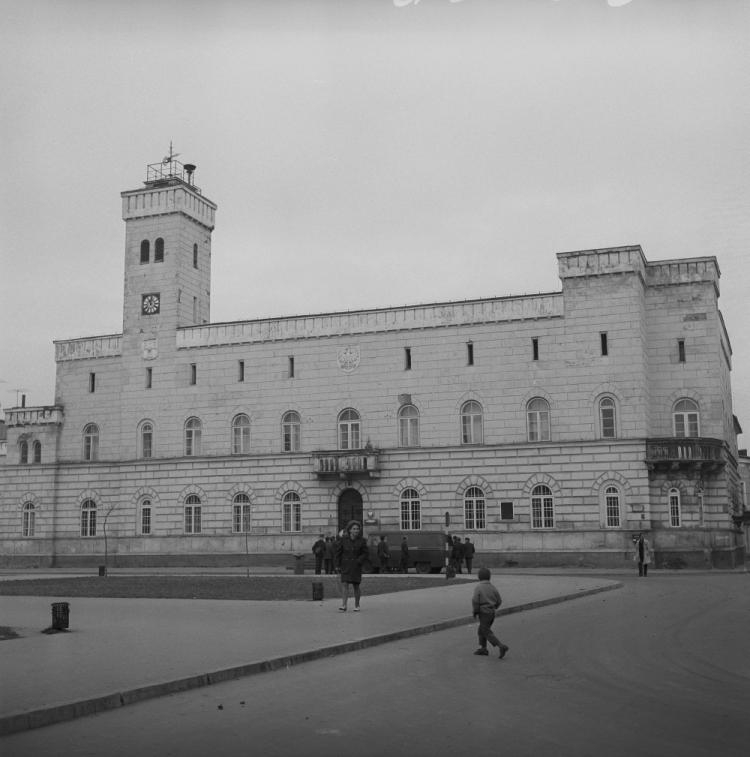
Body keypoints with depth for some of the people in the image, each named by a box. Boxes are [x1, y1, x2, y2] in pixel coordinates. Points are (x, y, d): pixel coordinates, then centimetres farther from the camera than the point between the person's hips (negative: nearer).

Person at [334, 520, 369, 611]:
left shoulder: (361, 541, -3)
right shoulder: (343, 539, -4)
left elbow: (366, 553, 1)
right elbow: (338, 552, 5)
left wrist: (359, 561, -11)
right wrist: (338, 564, 4)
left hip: (356, 566, 0)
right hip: (345, 566, 0)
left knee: (356, 586, 6)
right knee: (344, 584, -12)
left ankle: (357, 605, 22)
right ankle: (343, 605, -15)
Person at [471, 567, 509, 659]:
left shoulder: (478, 587, -12)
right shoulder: (492, 587, 4)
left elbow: (475, 600, -19)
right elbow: (499, 601, 5)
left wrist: (475, 612, -5)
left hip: (484, 612, -7)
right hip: (492, 612, 7)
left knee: (487, 633, -2)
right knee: (481, 630, 20)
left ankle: (502, 646, -15)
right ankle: (483, 649, 20)